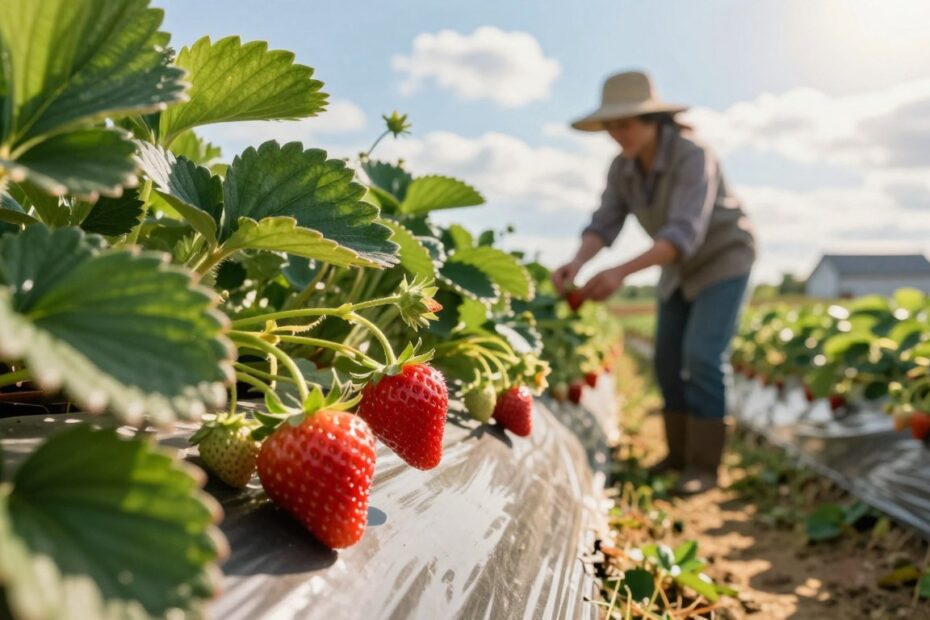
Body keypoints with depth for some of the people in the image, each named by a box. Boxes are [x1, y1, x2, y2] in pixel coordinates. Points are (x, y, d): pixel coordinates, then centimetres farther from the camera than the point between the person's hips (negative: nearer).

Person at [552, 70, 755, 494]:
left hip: (724, 260, -7)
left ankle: (704, 465, -6)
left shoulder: (693, 157, -33)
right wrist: (575, 265, -38)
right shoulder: (622, 167, -10)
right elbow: (603, 227, -17)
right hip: (685, 267, 7)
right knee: (668, 360, 3)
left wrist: (622, 272, -55)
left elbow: (684, 233, -43)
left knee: (702, 359, -18)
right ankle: (682, 452, 17)